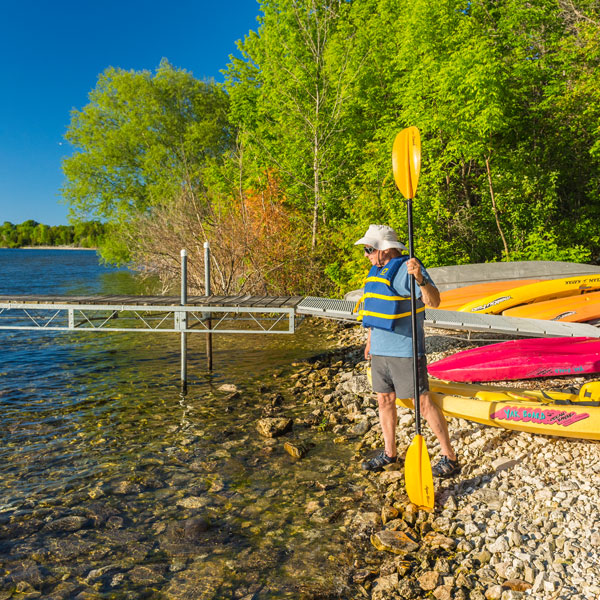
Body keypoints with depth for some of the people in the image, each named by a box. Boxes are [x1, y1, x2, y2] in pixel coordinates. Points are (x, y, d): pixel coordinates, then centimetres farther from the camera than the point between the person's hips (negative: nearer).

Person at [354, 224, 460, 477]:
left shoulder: (406, 269, -14)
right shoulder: (377, 271, 14)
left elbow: (434, 301, -25)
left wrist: (420, 279, -42)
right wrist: (370, 339, 28)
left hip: (404, 351, -9)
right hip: (380, 351, 9)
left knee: (423, 402, -3)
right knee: (385, 400, 15)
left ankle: (450, 457, 11)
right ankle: (389, 453, 30)